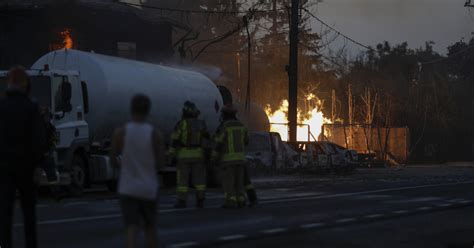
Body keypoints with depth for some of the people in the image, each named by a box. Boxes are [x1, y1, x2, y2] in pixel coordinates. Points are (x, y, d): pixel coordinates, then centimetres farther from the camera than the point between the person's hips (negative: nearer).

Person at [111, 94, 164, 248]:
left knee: (131, 229, -5)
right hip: (149, 189, 0)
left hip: (127, 189, 0)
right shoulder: (155, 134, -9)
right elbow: (160, 164, -5)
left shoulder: (120, 133, -7)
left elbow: (113, 160, 2)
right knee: (150, 228, 19)